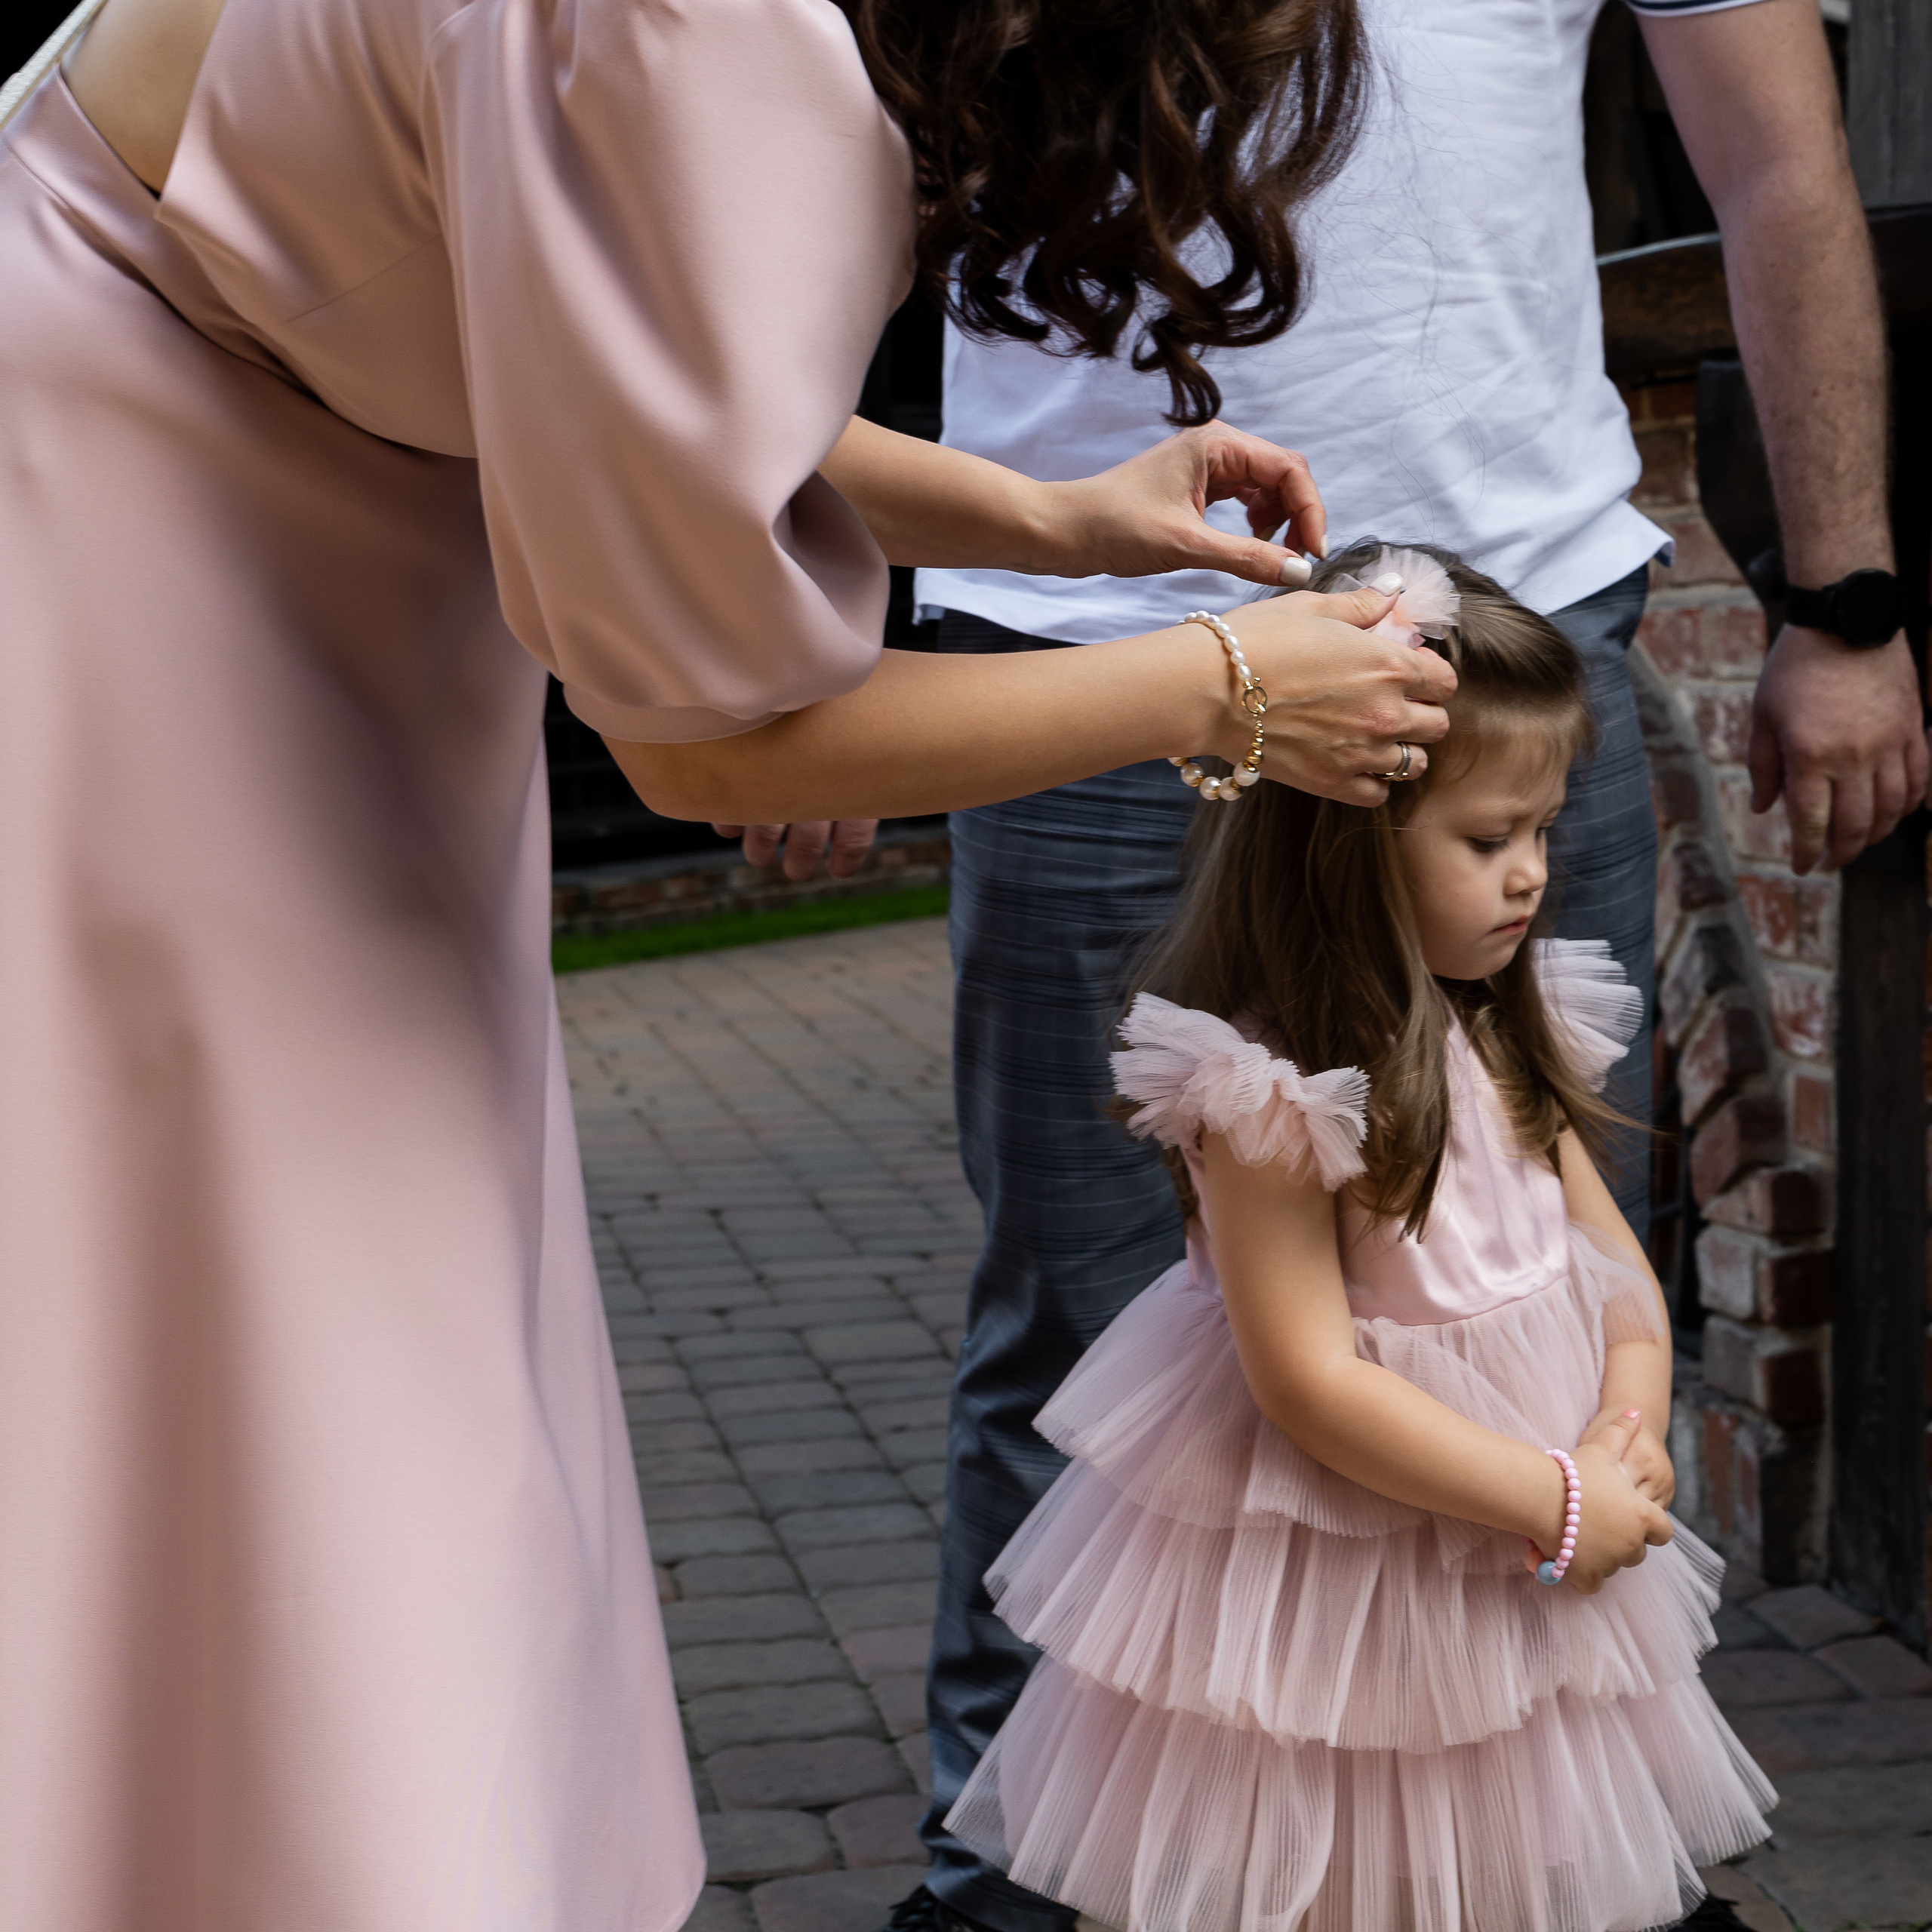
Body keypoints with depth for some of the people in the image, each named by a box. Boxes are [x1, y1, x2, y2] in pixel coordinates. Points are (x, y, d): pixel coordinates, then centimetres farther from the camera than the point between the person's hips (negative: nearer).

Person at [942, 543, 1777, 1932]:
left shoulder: (1510, 1033, 2)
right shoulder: (1269, 1091, -23)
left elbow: (1609, 1253, 7)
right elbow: (1310, 1379, -24)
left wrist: (1632, 1433, -11)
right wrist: (1553, 1503, -20)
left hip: (1532, 1569, 8)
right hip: (1331, 1574, -7)